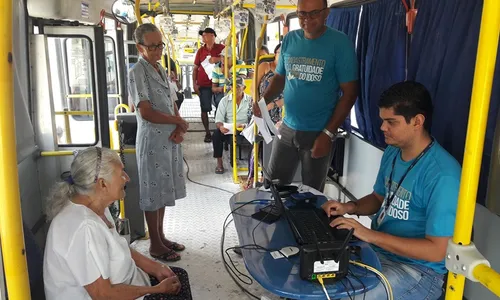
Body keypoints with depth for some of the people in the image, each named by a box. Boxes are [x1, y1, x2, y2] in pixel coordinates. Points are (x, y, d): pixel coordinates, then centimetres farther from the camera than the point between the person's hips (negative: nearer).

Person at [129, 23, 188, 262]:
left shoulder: (160, 69, 11)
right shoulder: (137, 72, -13)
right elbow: (146, 113, -21)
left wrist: (179, 128, -5)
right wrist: (179, 121, -10)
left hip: (169, 139, 8)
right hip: (152, 140, -8)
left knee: (164, 189, 15)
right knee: (153, 191, 2)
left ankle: (161, 237, 29)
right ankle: (155, 245, 15)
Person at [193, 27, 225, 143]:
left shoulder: (221, 48, 0)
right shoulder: (200, 51, 8)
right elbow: (195, 68, 10)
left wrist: (218, 59, -18)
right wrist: (194, 83, 1)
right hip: (203, 85, 2)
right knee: (204, 109, 2)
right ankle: (207, 133, 11)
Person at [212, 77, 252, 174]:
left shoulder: (250, 100, 1)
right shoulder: (224, 100, 3)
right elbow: (218, 120, -1)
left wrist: (245, 126, -29)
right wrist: (221, 127, -25)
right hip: (227, 130, 1)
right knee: (216, 134, -29)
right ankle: (219, 163, -16)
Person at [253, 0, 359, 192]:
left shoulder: (340, 43, -10)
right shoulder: (289, 40, 3)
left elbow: (349, 92, -10)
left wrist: (328, 133, -15)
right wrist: (263, 100, -6)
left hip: (318, 132, -4)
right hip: (287, 128, 4)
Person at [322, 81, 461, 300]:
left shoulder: (442, 176, -25)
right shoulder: (392, 152, 2)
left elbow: (436, 251, -25)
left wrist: (370, 235, -29)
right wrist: (350, 207, -6)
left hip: (417, 269, -7)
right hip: (377, 249, 8)